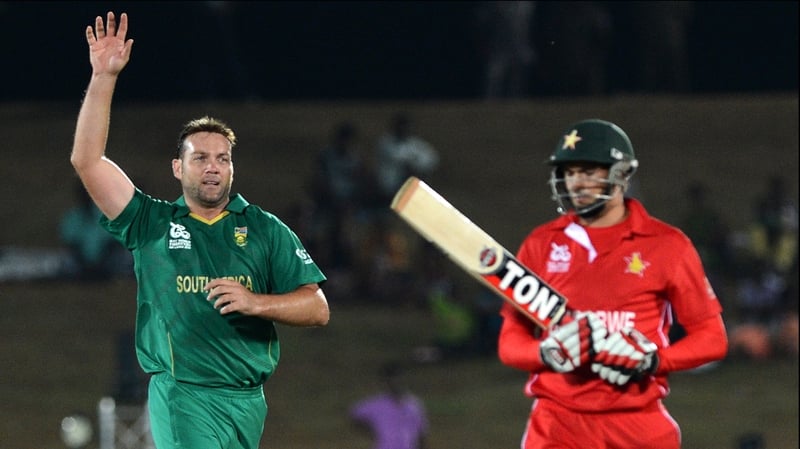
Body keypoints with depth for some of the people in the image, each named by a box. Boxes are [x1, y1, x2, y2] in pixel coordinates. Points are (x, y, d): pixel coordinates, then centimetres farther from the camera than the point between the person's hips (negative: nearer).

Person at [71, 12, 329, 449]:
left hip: (248, 401, 3)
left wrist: (255, 302, -11)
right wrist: (103, 77, -7)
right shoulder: (151, 223, 8)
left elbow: (317, 308, 7)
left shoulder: (266, 230, 11)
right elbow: (87, 160, -1)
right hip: (182, 397, -3)